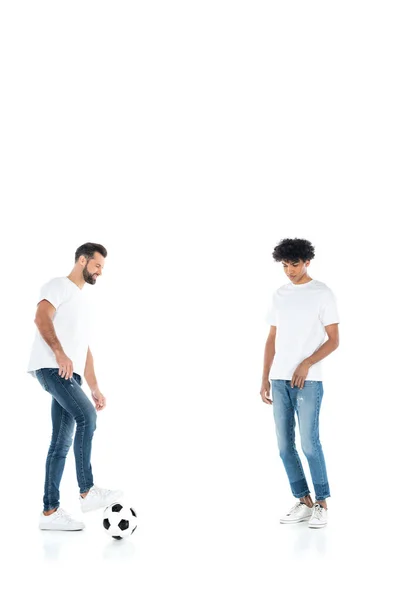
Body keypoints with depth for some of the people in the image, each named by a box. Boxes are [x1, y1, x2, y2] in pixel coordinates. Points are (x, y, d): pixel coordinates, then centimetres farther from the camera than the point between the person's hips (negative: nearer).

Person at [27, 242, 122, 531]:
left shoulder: (83, 302, 30)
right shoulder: (59, 286, 4)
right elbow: (42, 317, -15)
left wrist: (95, 388, 22)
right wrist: (60, 353, -26)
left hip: (70, 374, 9)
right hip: (52, 367, -9)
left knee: (62, 443, 3)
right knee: (87, 417, -23)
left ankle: (50, 511, 5)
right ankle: (88, 492, -21)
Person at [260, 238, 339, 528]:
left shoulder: (323, 294, -1)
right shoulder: (279, 295, 14)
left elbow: (334, 340, -4)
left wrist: (306, 363, -17)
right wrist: (265, 379, 10)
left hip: (308, 381, -5)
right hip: (279, 380, 5)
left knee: (309, 443, -8)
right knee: (285, 445, 5)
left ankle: (322, 504, 5)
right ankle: (304, 501, 15)